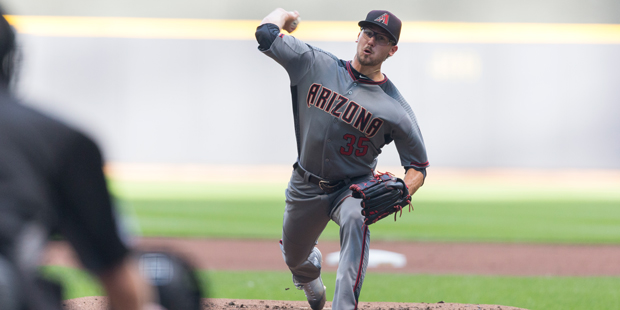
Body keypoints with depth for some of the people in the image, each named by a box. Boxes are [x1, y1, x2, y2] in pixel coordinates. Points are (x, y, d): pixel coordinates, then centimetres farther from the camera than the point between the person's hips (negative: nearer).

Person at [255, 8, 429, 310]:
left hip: (353, 186, -3)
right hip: (306, 187, 3)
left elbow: (418, 166, -8)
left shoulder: (396, 109, -14)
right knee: (294, 258, 18)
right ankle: (310, 271, 58)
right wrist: (283, 14, 6)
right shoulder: (316, 65, -9)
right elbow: (266, 33, -14)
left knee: (355, 220, -38)